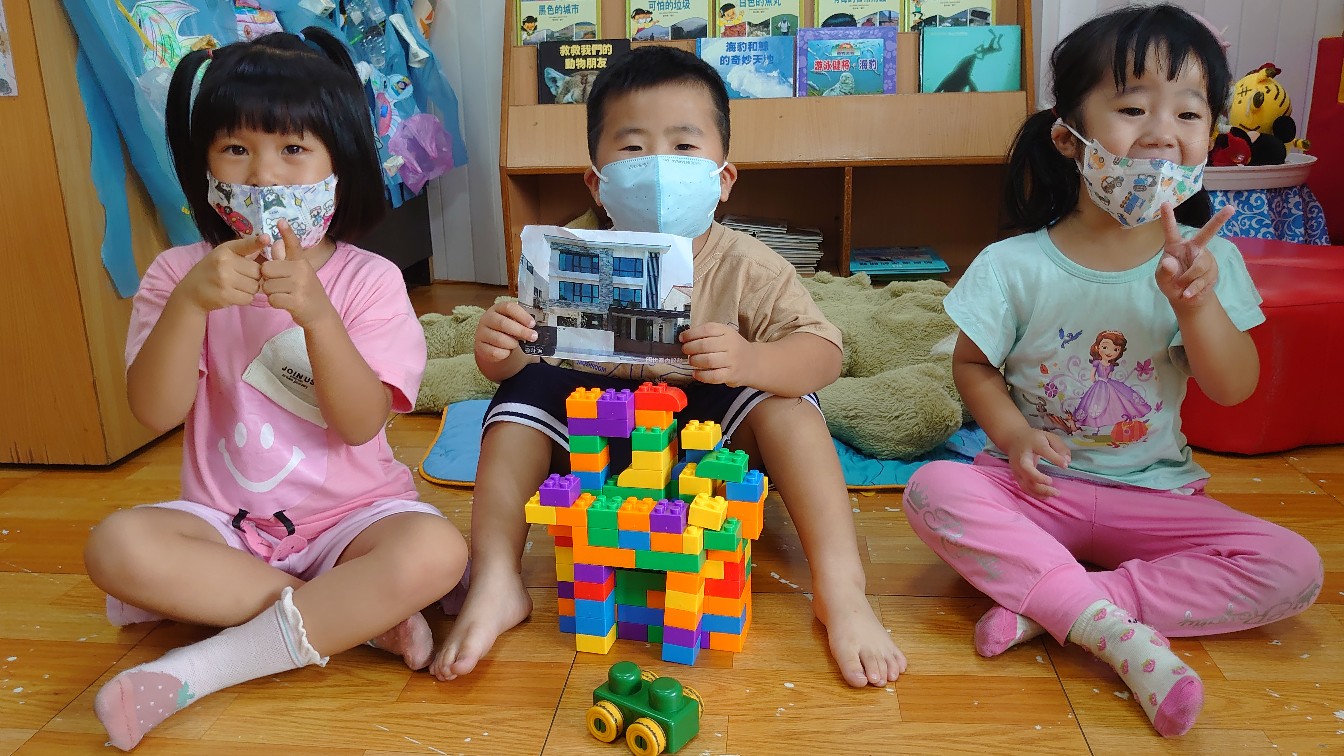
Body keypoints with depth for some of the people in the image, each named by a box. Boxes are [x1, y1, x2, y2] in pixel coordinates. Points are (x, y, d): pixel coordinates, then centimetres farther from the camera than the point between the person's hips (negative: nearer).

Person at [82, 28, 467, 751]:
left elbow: (361, 424, -15)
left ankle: (199, 669, -22)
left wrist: (314, 311, -29)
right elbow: (155, 412, -12)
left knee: (433, 552, -32)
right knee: (117, 544, -28)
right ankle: (358, 617, -19)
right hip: (225, 522, 2)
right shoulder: (182, 272, 0)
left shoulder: (367, 279, -5)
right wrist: (191, 300, -27)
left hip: (352, 515, -1)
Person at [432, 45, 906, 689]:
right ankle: (494, 584, -17)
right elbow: (517, 363, -4)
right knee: (527, 388, -20)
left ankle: (841, 590, -25)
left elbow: (823, 354, -24)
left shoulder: (745, 268, -14)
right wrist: (495, 351, -30)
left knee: (780, 394, -27)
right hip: (598, 446, 2)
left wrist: (749, 361, -45)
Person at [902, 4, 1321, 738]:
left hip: (1155, 493, 3)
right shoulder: (1013, 266, -10)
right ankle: (1120, 633, -30)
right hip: (1039, 485, -2)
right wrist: (1012, 435, -18)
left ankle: (1048, 605, -23)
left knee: (1293, 569, -19)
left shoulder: (1208, 260, -3)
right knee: (933, 491, -31)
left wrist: (1197, 301, -25)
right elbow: (972, 364, 1)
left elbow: (1233, 389, -7)